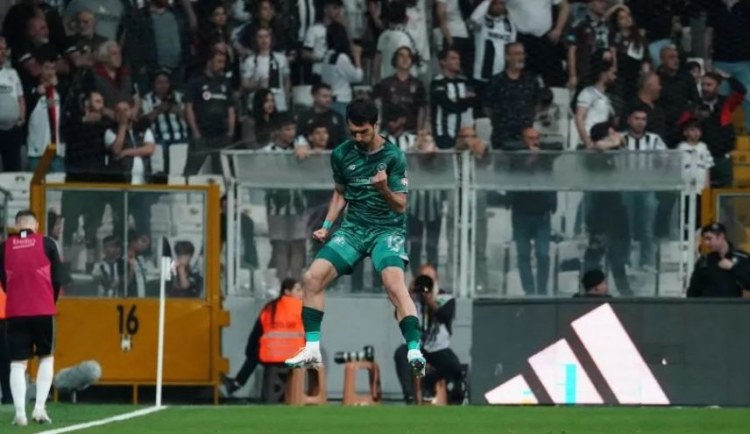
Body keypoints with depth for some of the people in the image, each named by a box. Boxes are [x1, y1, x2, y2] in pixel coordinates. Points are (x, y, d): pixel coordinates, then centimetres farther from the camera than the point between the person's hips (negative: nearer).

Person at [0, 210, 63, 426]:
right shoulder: (47, 244, 1)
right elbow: (57, 279, 4)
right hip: (43, 310, -1)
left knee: (18, 363, 3)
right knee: (46, 358, 13)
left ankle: (20, 412, -8)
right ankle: (39, 408, 0)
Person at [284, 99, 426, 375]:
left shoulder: (393, 156, -9)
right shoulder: (341, 155, 4)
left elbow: (400, 206, -10)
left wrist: (384, 188, -29)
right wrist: (326, 227, 9)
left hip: (388, 229, -5)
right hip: (353, 228, 5)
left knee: (394, 283, -31)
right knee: (312, 277, -13)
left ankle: (414, 352, -36)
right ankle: (312, 350, -4)